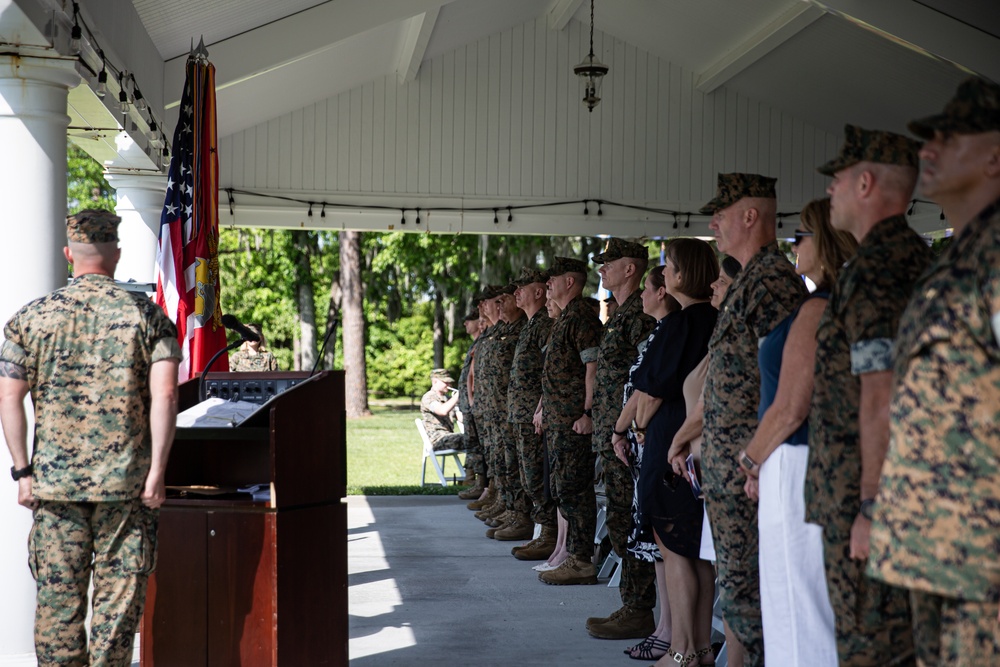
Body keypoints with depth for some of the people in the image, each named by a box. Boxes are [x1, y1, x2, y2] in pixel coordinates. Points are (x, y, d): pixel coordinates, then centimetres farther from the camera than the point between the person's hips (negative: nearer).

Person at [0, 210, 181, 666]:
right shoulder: (146, 314, -1)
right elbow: (164, 395, -11)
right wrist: (157, 471, -8)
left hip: (54, 480, 2)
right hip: (126, 482, -1)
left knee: (57, 595, 9)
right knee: (118, 595, 5)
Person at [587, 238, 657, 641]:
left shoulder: (639, 314, -14)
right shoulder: (620, 313, 18)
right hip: (611, 435, 10)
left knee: (625, 521, -6)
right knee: (622, 522, 13)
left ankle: (637, 612, 0)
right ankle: (634, 605, 19)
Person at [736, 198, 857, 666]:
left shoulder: (817, 309, -16)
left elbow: (790, 408, -18)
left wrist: (750, 460, -3)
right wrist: (762, 459, 14)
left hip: (800, 469, -9)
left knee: (797, 607, -1)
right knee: (831, 609, 15)